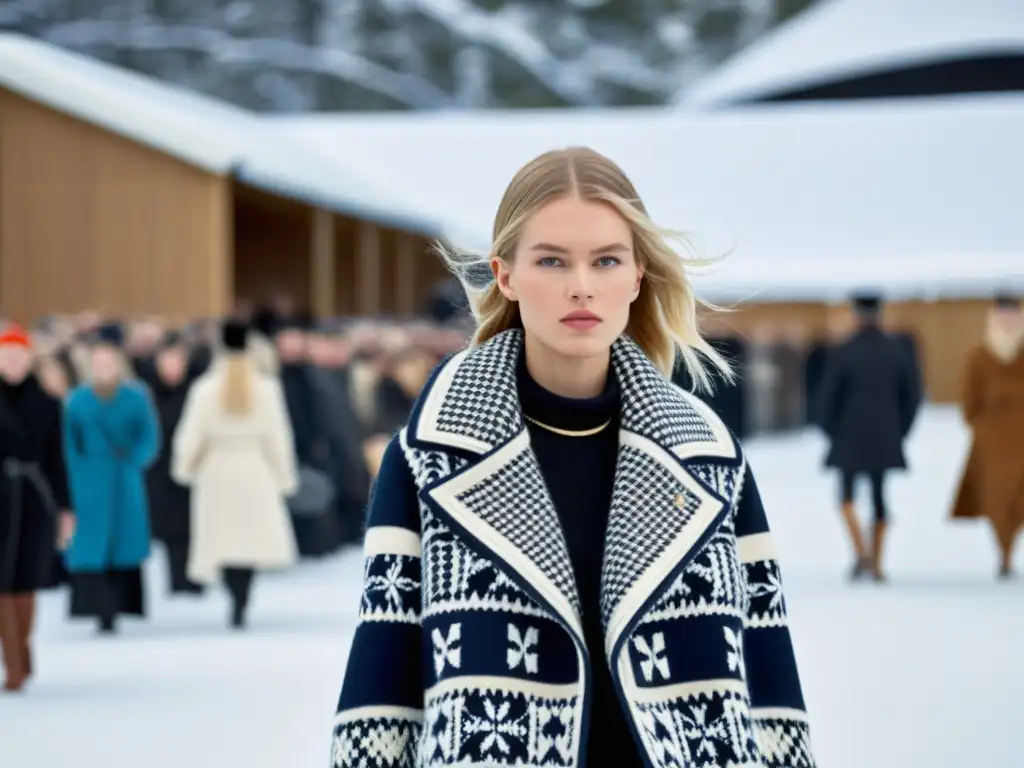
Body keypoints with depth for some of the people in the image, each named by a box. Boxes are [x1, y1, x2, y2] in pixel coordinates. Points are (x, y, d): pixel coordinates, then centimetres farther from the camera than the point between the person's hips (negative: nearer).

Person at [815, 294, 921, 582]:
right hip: (886, 439, 3)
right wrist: (899, 431, 13)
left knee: (847, 495, 11)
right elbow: (912, 394, 2)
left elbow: (827, 398, -9)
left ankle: (861, 552, -9)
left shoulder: (841, 353, -12)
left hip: (850, 438, -3)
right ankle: (876, 564, 12)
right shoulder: (897, 350, -3)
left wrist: (832, 432, 8)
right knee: (879, 496, 15)